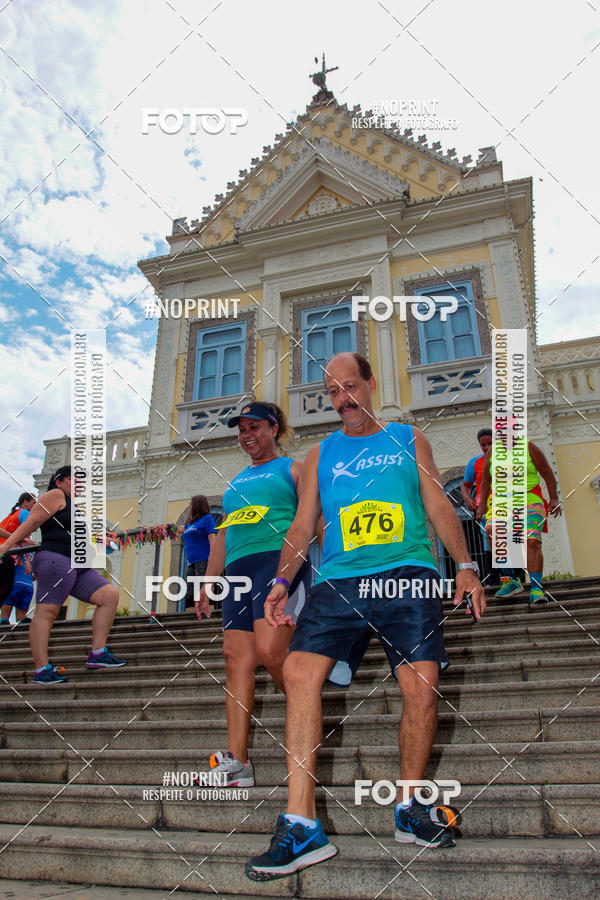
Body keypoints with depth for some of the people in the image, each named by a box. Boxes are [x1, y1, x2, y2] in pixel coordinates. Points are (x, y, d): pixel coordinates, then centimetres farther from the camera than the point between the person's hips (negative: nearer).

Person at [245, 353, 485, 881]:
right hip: (340, 580, 2)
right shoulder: (321, 454, 21)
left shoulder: (409, 439, 18)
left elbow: (439, 506, 14)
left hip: (408, 572, -1)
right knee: (299, 670, -17)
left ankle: (410, 808, 10)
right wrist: (282, 581, 4)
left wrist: (465, 566, 2)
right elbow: (303, 525, 17)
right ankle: (301, 826, -11)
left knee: (421, 683, -16)